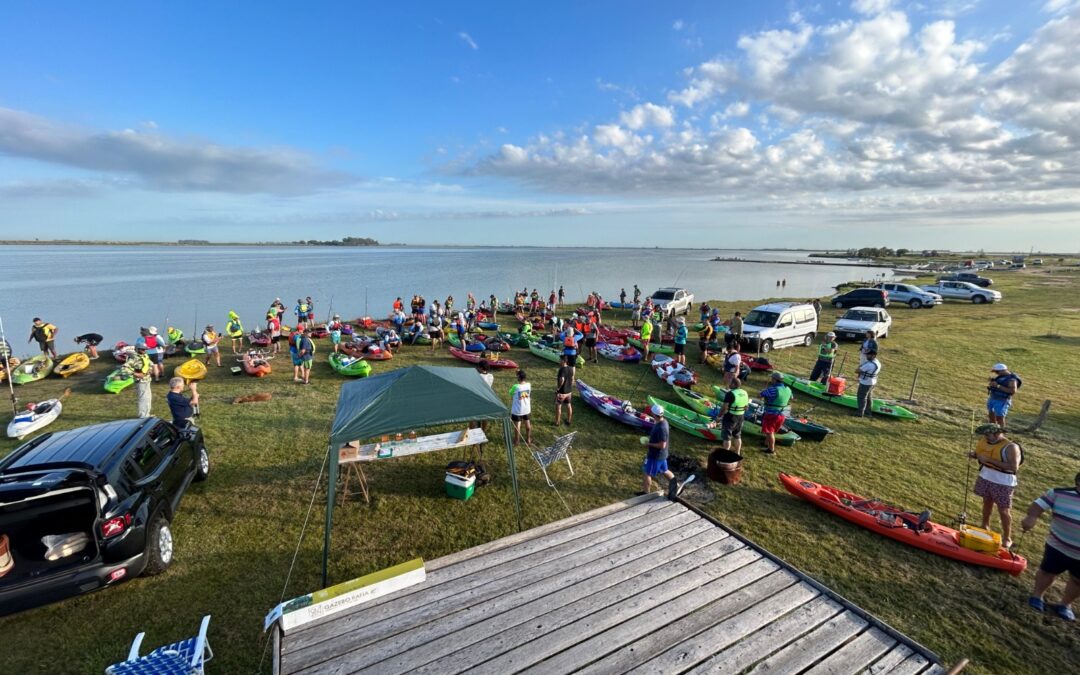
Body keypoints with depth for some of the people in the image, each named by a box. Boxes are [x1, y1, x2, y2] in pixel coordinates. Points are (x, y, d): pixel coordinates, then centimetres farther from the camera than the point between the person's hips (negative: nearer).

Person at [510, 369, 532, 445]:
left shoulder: (516, 387, -26)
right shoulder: (529, 385, -12)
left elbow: (510, 393, -6)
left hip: (517, 410, -4)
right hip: (527, 409, 5)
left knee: (517, 425, 13)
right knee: (527, 424, 21)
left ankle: (517, 440, 28)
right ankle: (528, 439, 36)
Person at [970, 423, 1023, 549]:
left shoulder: (1011, 447, -19)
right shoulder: (985, 441, -1)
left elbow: (1013, 467, -26)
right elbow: (980, 453, 15)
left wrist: (990, 460, -29)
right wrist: (974, 455, -7)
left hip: (1003, 483, -6)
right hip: (985, 477, 6)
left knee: (1003, 510, 4)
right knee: (987, 503, 21)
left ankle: (1007, 539, 19)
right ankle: (984, 527, 39)